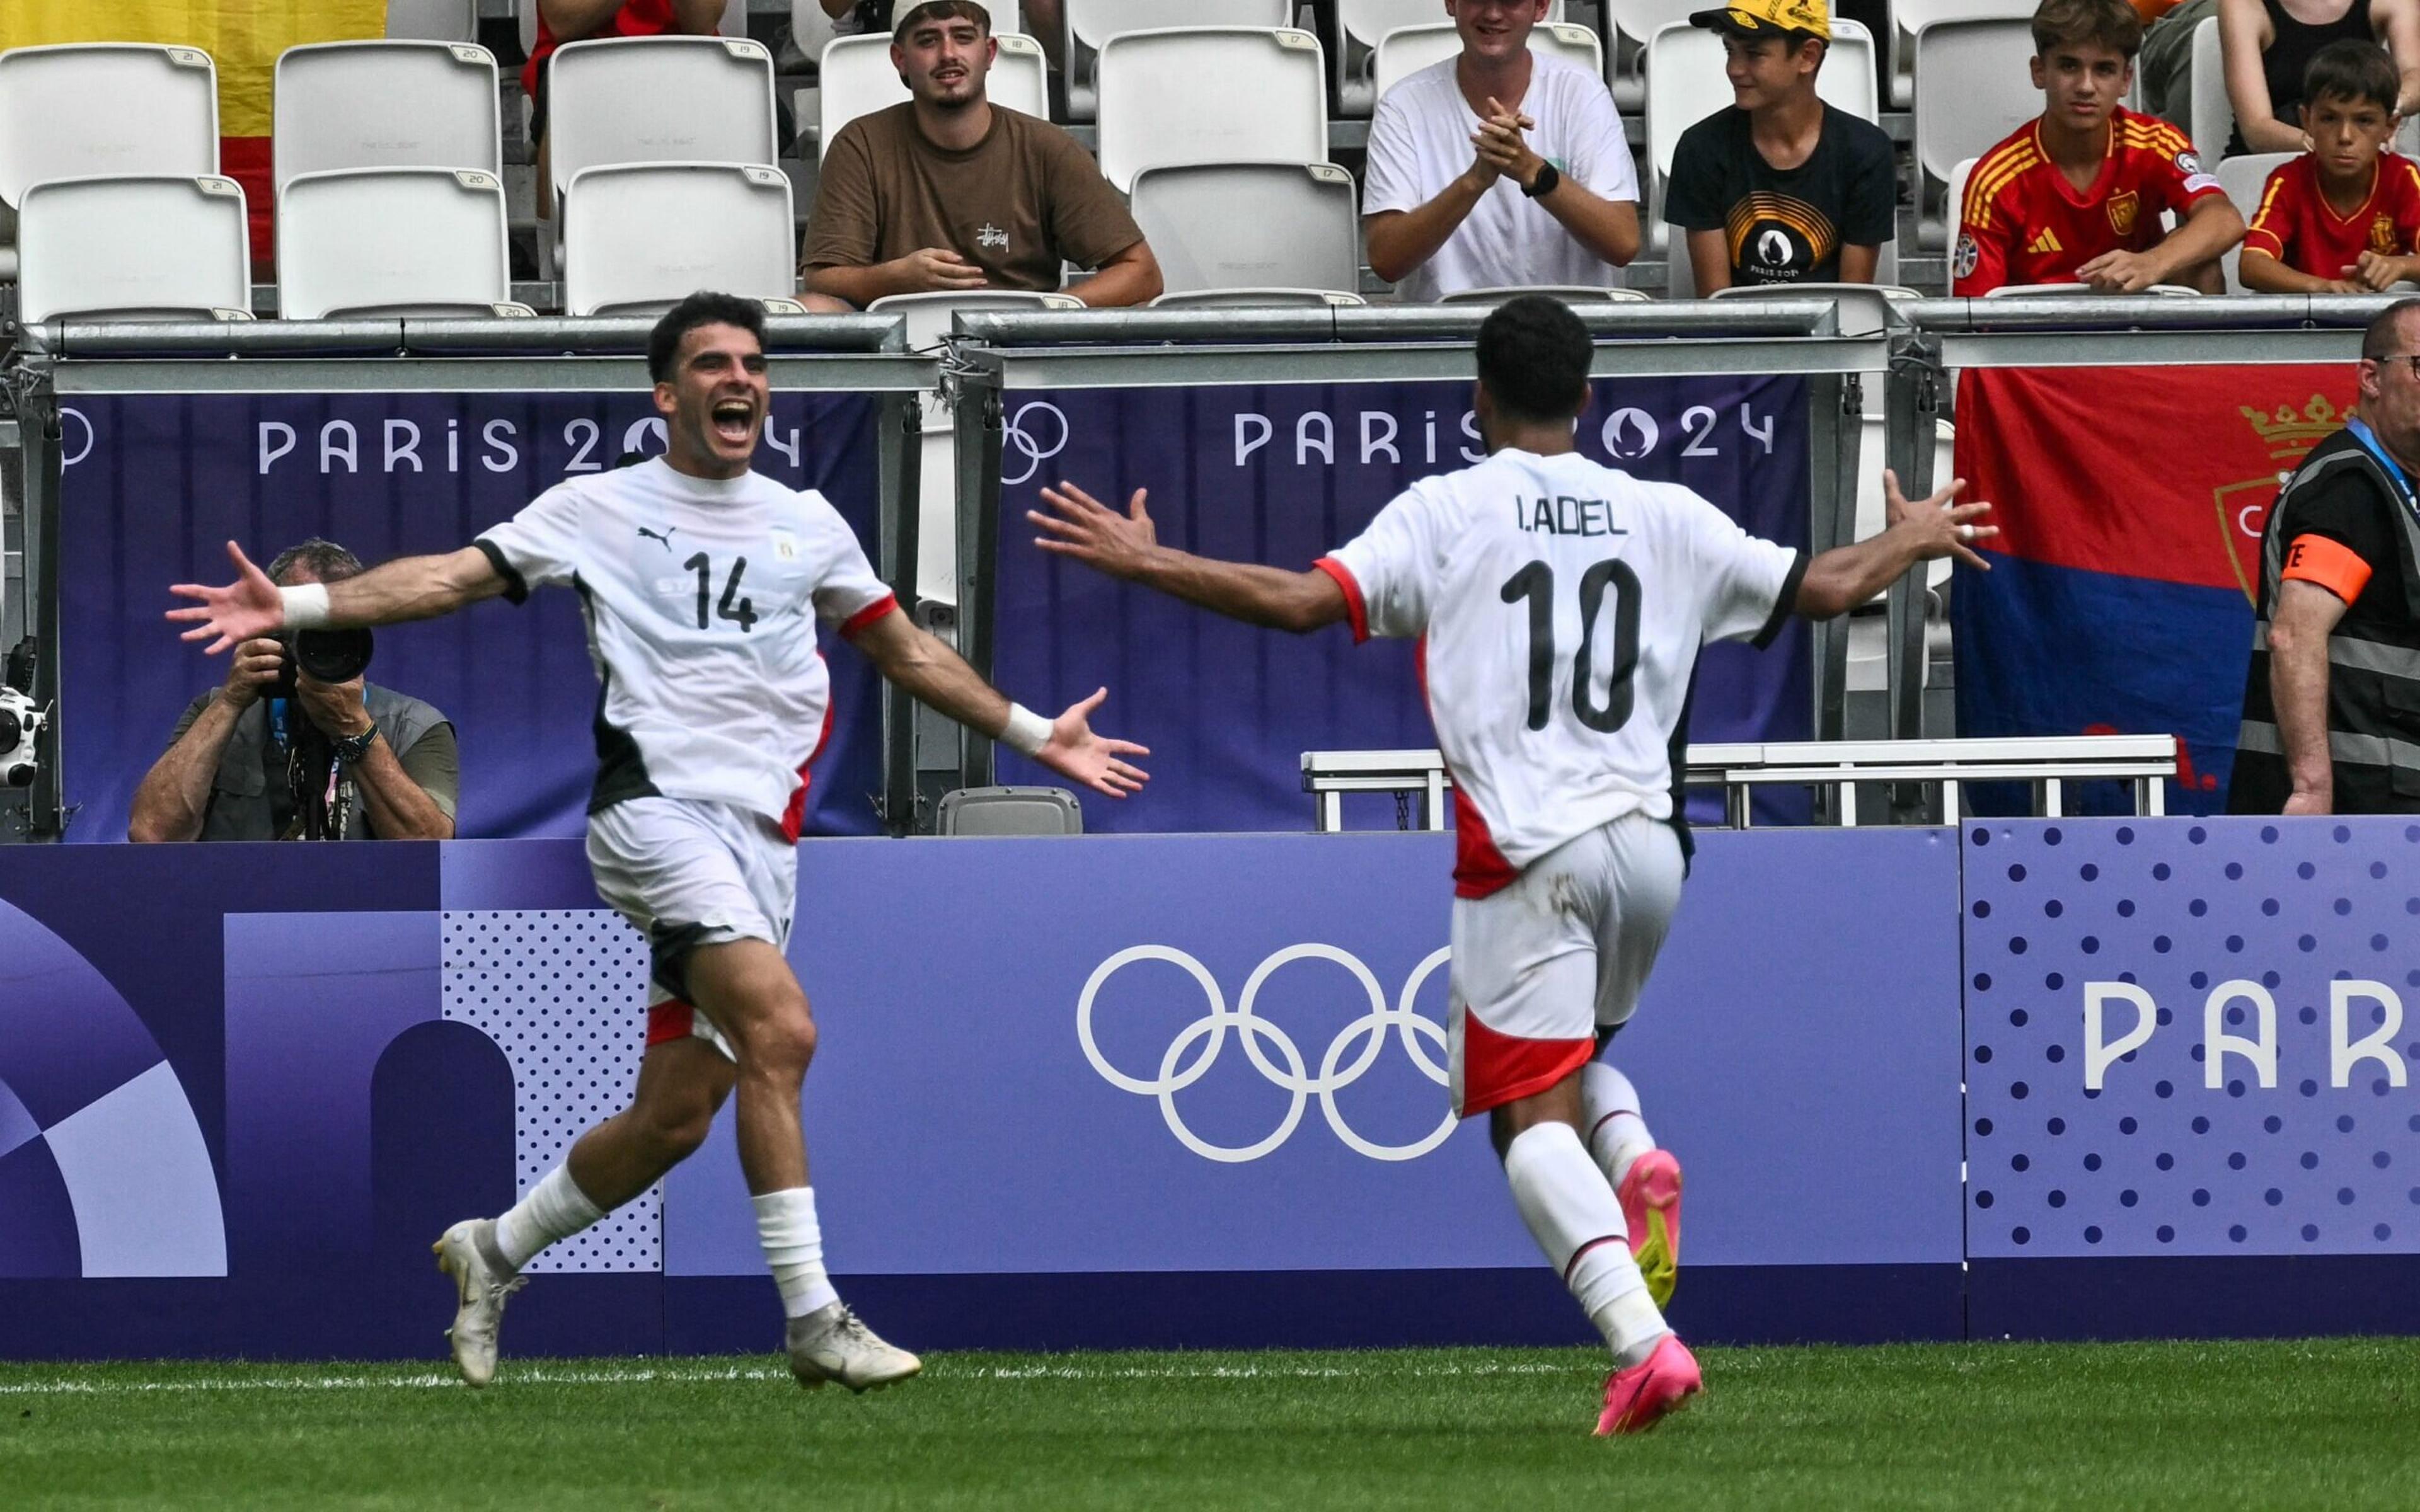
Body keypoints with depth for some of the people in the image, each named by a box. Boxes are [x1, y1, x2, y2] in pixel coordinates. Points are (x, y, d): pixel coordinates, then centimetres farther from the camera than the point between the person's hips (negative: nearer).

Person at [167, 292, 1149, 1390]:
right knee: (780, 1029, -25)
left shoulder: (808, 524, 18)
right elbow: (457, 576, -1)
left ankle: (496, 1252, 26)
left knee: (675, 1116, 3)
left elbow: (904, 650, 28)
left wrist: (1033, 735, 28)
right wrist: (299, 607, -13)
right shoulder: (600, 510, 5)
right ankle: (813, 1320, -24)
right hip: (658, 806, -5)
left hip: (763, 836, 5)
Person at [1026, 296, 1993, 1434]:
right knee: (1575, 1053, 28)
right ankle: (1635, 1159, -5)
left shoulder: (1446, 513, -2)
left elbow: (1304, 601, -11)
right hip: (1648, 846, 5)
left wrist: (1146, 563, -2)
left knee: (1533, 1117, -5)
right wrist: (1914, 542, 37)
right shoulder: (1664, 517, 10)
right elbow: (1825, 589, 16)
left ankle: (1643, 1341, -24)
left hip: (1528, 857, -5)